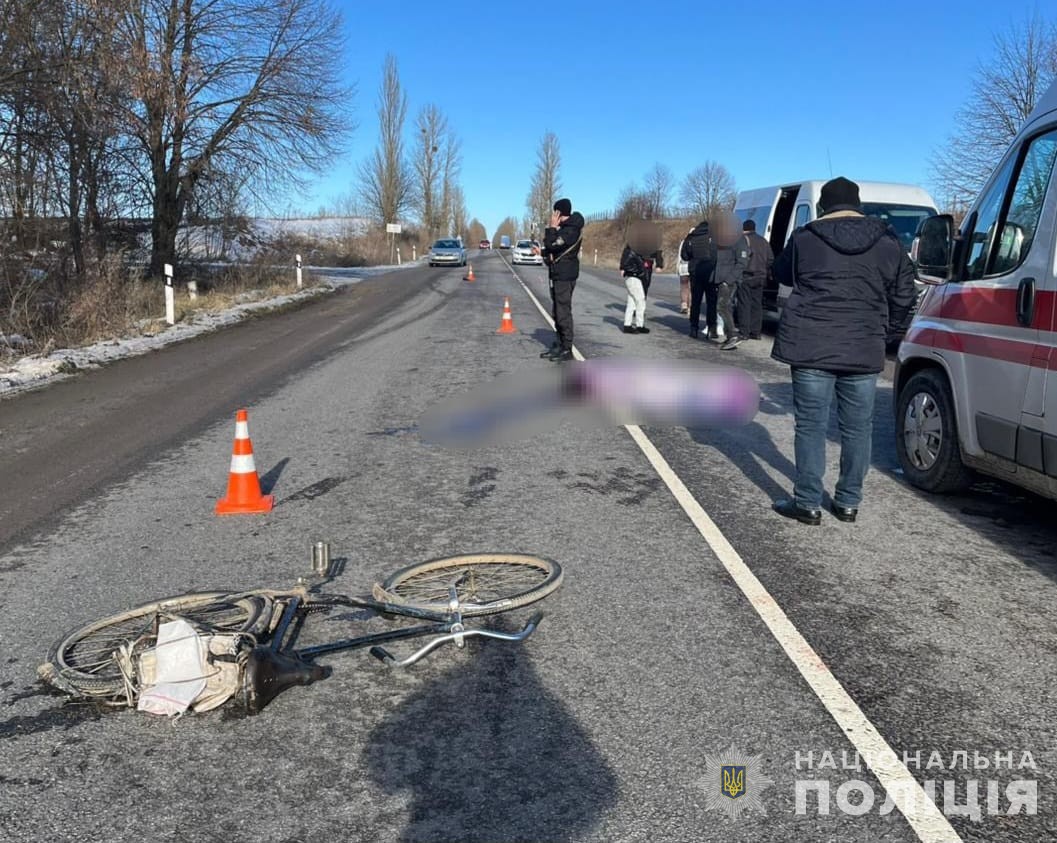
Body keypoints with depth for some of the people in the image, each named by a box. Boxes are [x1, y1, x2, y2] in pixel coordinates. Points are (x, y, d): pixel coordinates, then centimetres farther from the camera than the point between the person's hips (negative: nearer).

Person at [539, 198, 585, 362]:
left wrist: (552, 227, -13)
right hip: (557, 275, 10)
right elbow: (552, 247, 22)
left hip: (565, 276, -10)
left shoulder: (571, 230, -16)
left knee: (563, 312, -8)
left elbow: (552, 245, -23)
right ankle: (559, 345, 20)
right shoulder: (564, 227, 16)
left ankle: (567, 349, -4)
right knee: (557, 312, 13)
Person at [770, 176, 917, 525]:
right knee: (857, 427, 11)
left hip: (811, 345, -2)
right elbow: (903, 296, 10)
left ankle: (808, 504, 6)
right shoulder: (888, 241, 7)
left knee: (811, 424, 3)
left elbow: (782, 274, 17)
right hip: (864, 349, 3)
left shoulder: (805, 238, 0)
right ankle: (849, 502, 18)